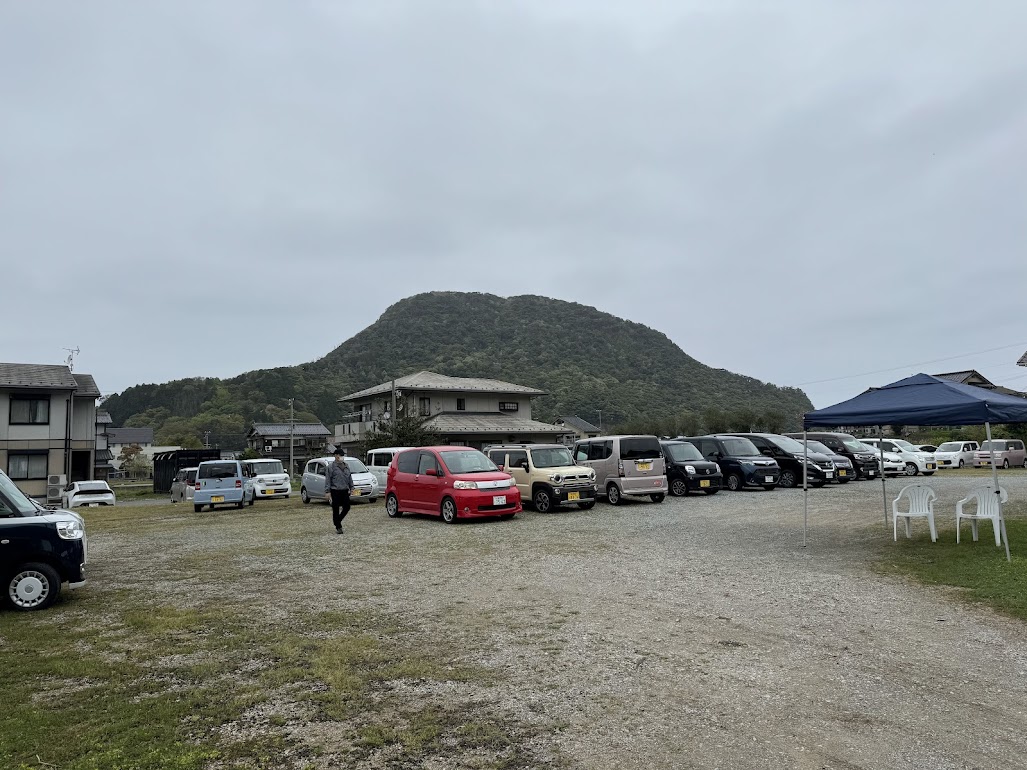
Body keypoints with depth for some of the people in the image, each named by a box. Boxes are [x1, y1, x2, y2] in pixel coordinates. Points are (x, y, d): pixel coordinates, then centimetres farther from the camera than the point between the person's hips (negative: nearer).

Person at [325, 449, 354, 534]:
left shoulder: (346, 466, 14)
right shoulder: (331, 466, -4)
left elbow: (349, 477, 21)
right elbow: (328, 479, -6)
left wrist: (351, 487, 16)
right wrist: (328, 491, -11)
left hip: (345, 491, 5)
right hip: (335, 491, -5)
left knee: (346, 508, 2)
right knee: (336, 509, 0)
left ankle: (338, 520, 25)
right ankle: (338, 527, 9)